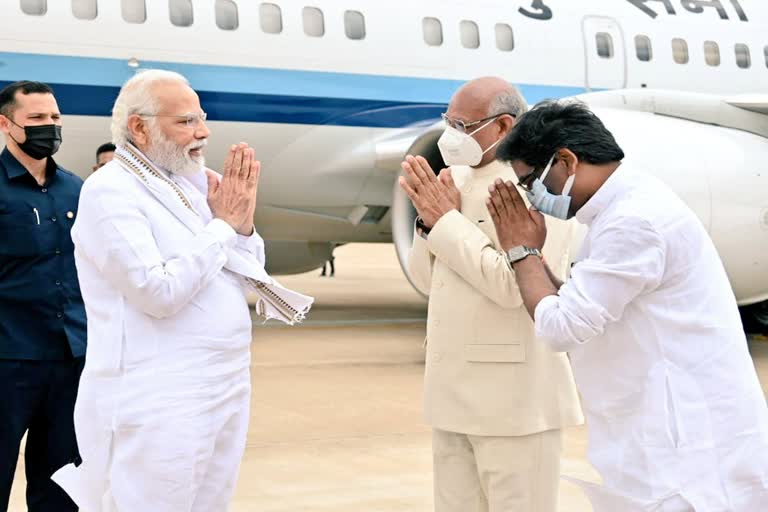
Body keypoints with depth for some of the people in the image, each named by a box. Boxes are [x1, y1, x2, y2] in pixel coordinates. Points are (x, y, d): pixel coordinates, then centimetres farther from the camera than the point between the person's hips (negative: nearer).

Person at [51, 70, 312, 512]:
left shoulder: (195, 183, 11)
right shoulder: (110, 192, -10)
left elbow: (250, 281, 15)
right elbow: (158, 291, -21)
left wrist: (243, 224, -3)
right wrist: (224, 226, -11)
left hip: (227, 388, 7)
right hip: (157, 401, -7)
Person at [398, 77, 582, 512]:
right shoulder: (457, 179, 11)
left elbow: (512, 284, -23)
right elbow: (426, 277, 14)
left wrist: (447, 219, -14)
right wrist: (431, 220, -5)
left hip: (515, 396, -8)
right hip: (454, 392, 8)